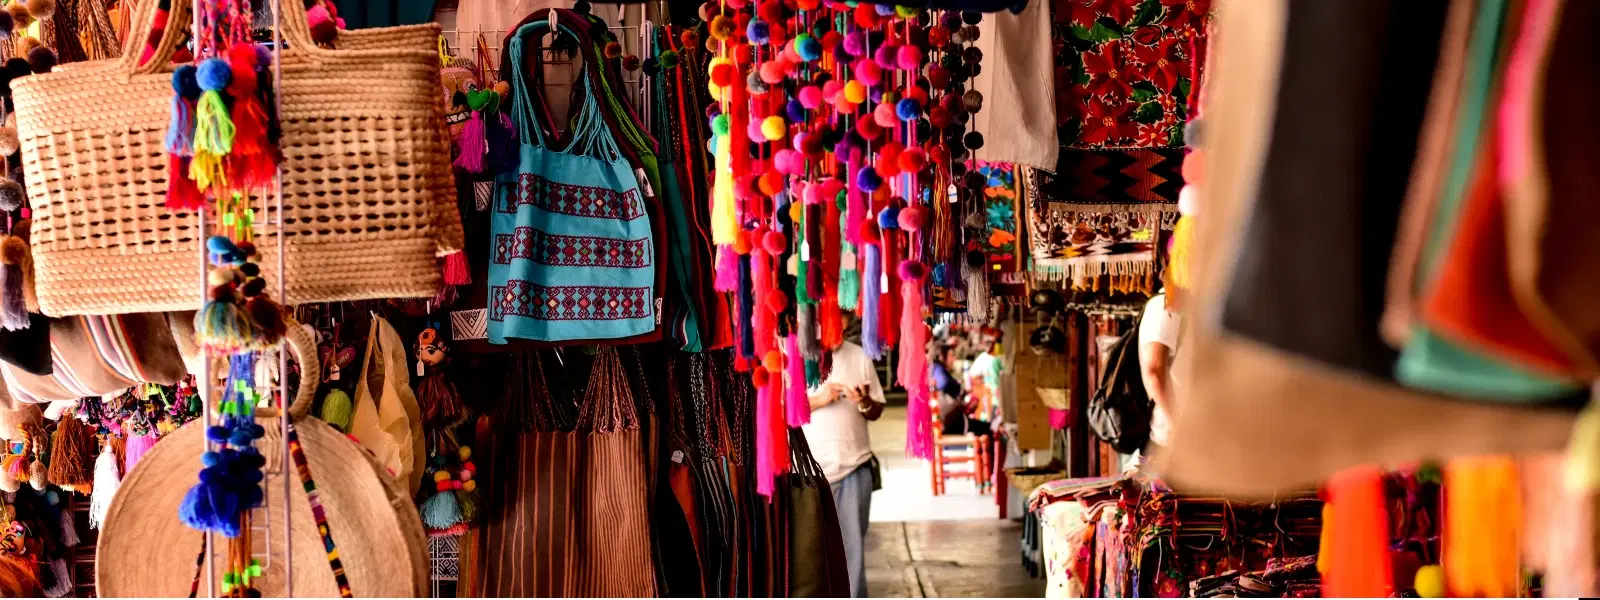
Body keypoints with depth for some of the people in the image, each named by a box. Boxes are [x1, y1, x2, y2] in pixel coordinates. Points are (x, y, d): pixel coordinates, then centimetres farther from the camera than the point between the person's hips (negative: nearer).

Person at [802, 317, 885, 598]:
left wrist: (865, 403, -11)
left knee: (853, 544, 4)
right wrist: (818, 400, -17)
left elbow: (877, 412, 11)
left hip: (854, 465, 2)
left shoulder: (860, 357, 6)